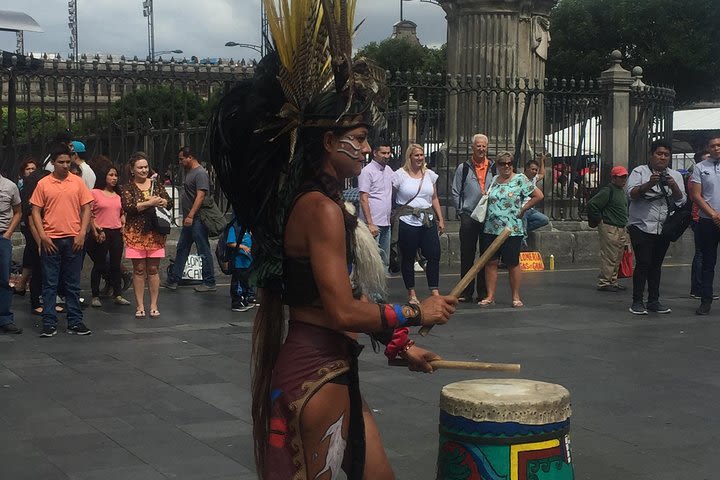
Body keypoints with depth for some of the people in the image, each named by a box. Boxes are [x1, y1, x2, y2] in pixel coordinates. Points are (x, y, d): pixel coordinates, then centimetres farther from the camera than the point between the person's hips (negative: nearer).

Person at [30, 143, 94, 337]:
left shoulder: (78, 182, 4)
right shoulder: (43, 184, 2)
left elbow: (86, 209, 5)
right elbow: (36, 211, 3)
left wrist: (81, 234, -5)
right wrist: (42, 236, -7)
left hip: (73, 240, 1)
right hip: (50, 240, -1)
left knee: (73, 283, 7)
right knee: (50, 283, 2)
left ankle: (75, 322, 14)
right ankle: (49, 323, 7)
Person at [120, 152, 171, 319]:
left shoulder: (156, 184, 11)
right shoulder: (127, 188, 0)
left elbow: (169, 201, 9)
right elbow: (127, 207, -14)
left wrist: (160, 201, -12)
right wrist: (150, 203, -16)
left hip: (155, 234, 2)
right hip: (136, 234, -2)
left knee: (154, 269, 4)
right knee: (139, 269, 2)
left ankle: (154, 305, 9)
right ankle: (140, 306, 7)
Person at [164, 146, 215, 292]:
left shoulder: (200, 173, -14)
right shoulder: (189, 171, 17)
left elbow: (200, 196, -21)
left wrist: (190, 216, -25)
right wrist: (186, 217, 19)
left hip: (197, 220, -10)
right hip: (189, 220, 10)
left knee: (204, 251, -4)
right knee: (181, 249, 13)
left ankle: (209, 283, 2)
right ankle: (173, 280, 18)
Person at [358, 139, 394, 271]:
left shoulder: (389, 170, 14)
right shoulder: (367, 171, -9)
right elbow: (364, 200, -13)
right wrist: (370, 224, -18)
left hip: (386, 223, 8)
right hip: (373, 223, -8)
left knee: (385, 261, 12)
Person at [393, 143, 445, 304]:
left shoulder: (430, 174, 11)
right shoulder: (400, 175, -2)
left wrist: (441, 219, 14)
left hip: (428, 220, 4)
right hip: (407, 221, -4)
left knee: (434, 255, -2)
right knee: (408, 258, 3)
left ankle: (434, 291, 7)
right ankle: (411, 294, 13)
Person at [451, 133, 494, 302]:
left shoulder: (494, 168, 9)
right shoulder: (463, 168, 4)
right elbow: (456, 192, 5)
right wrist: (461, 211, -3)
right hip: (469, 217, -2)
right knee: (467, 255, 1)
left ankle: (484, 291, 12)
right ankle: (466, 292, 6)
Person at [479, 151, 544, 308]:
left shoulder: (520, 180, -4)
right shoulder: (493, 180, 11)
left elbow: (538, 196, -5)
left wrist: (522, 209, -5)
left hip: (512, 230, -4)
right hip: (491, 229, 4)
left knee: (513, 264, 3)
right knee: (490, 262, 3)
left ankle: (516, 297, 11)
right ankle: (490, 296, 9)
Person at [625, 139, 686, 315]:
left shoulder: (675, 176, 13)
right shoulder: (639, 172, 2)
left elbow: (681, 200, 4)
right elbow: (631, 193, -11)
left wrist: (673, 186, -16)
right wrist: (649, 184, -25)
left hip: (664, 228, 4)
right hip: (641, 226, -4)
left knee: (656, 264, 9)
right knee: (643, 263, -9)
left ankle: (653, 301, 16)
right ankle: (637, 302, -4)